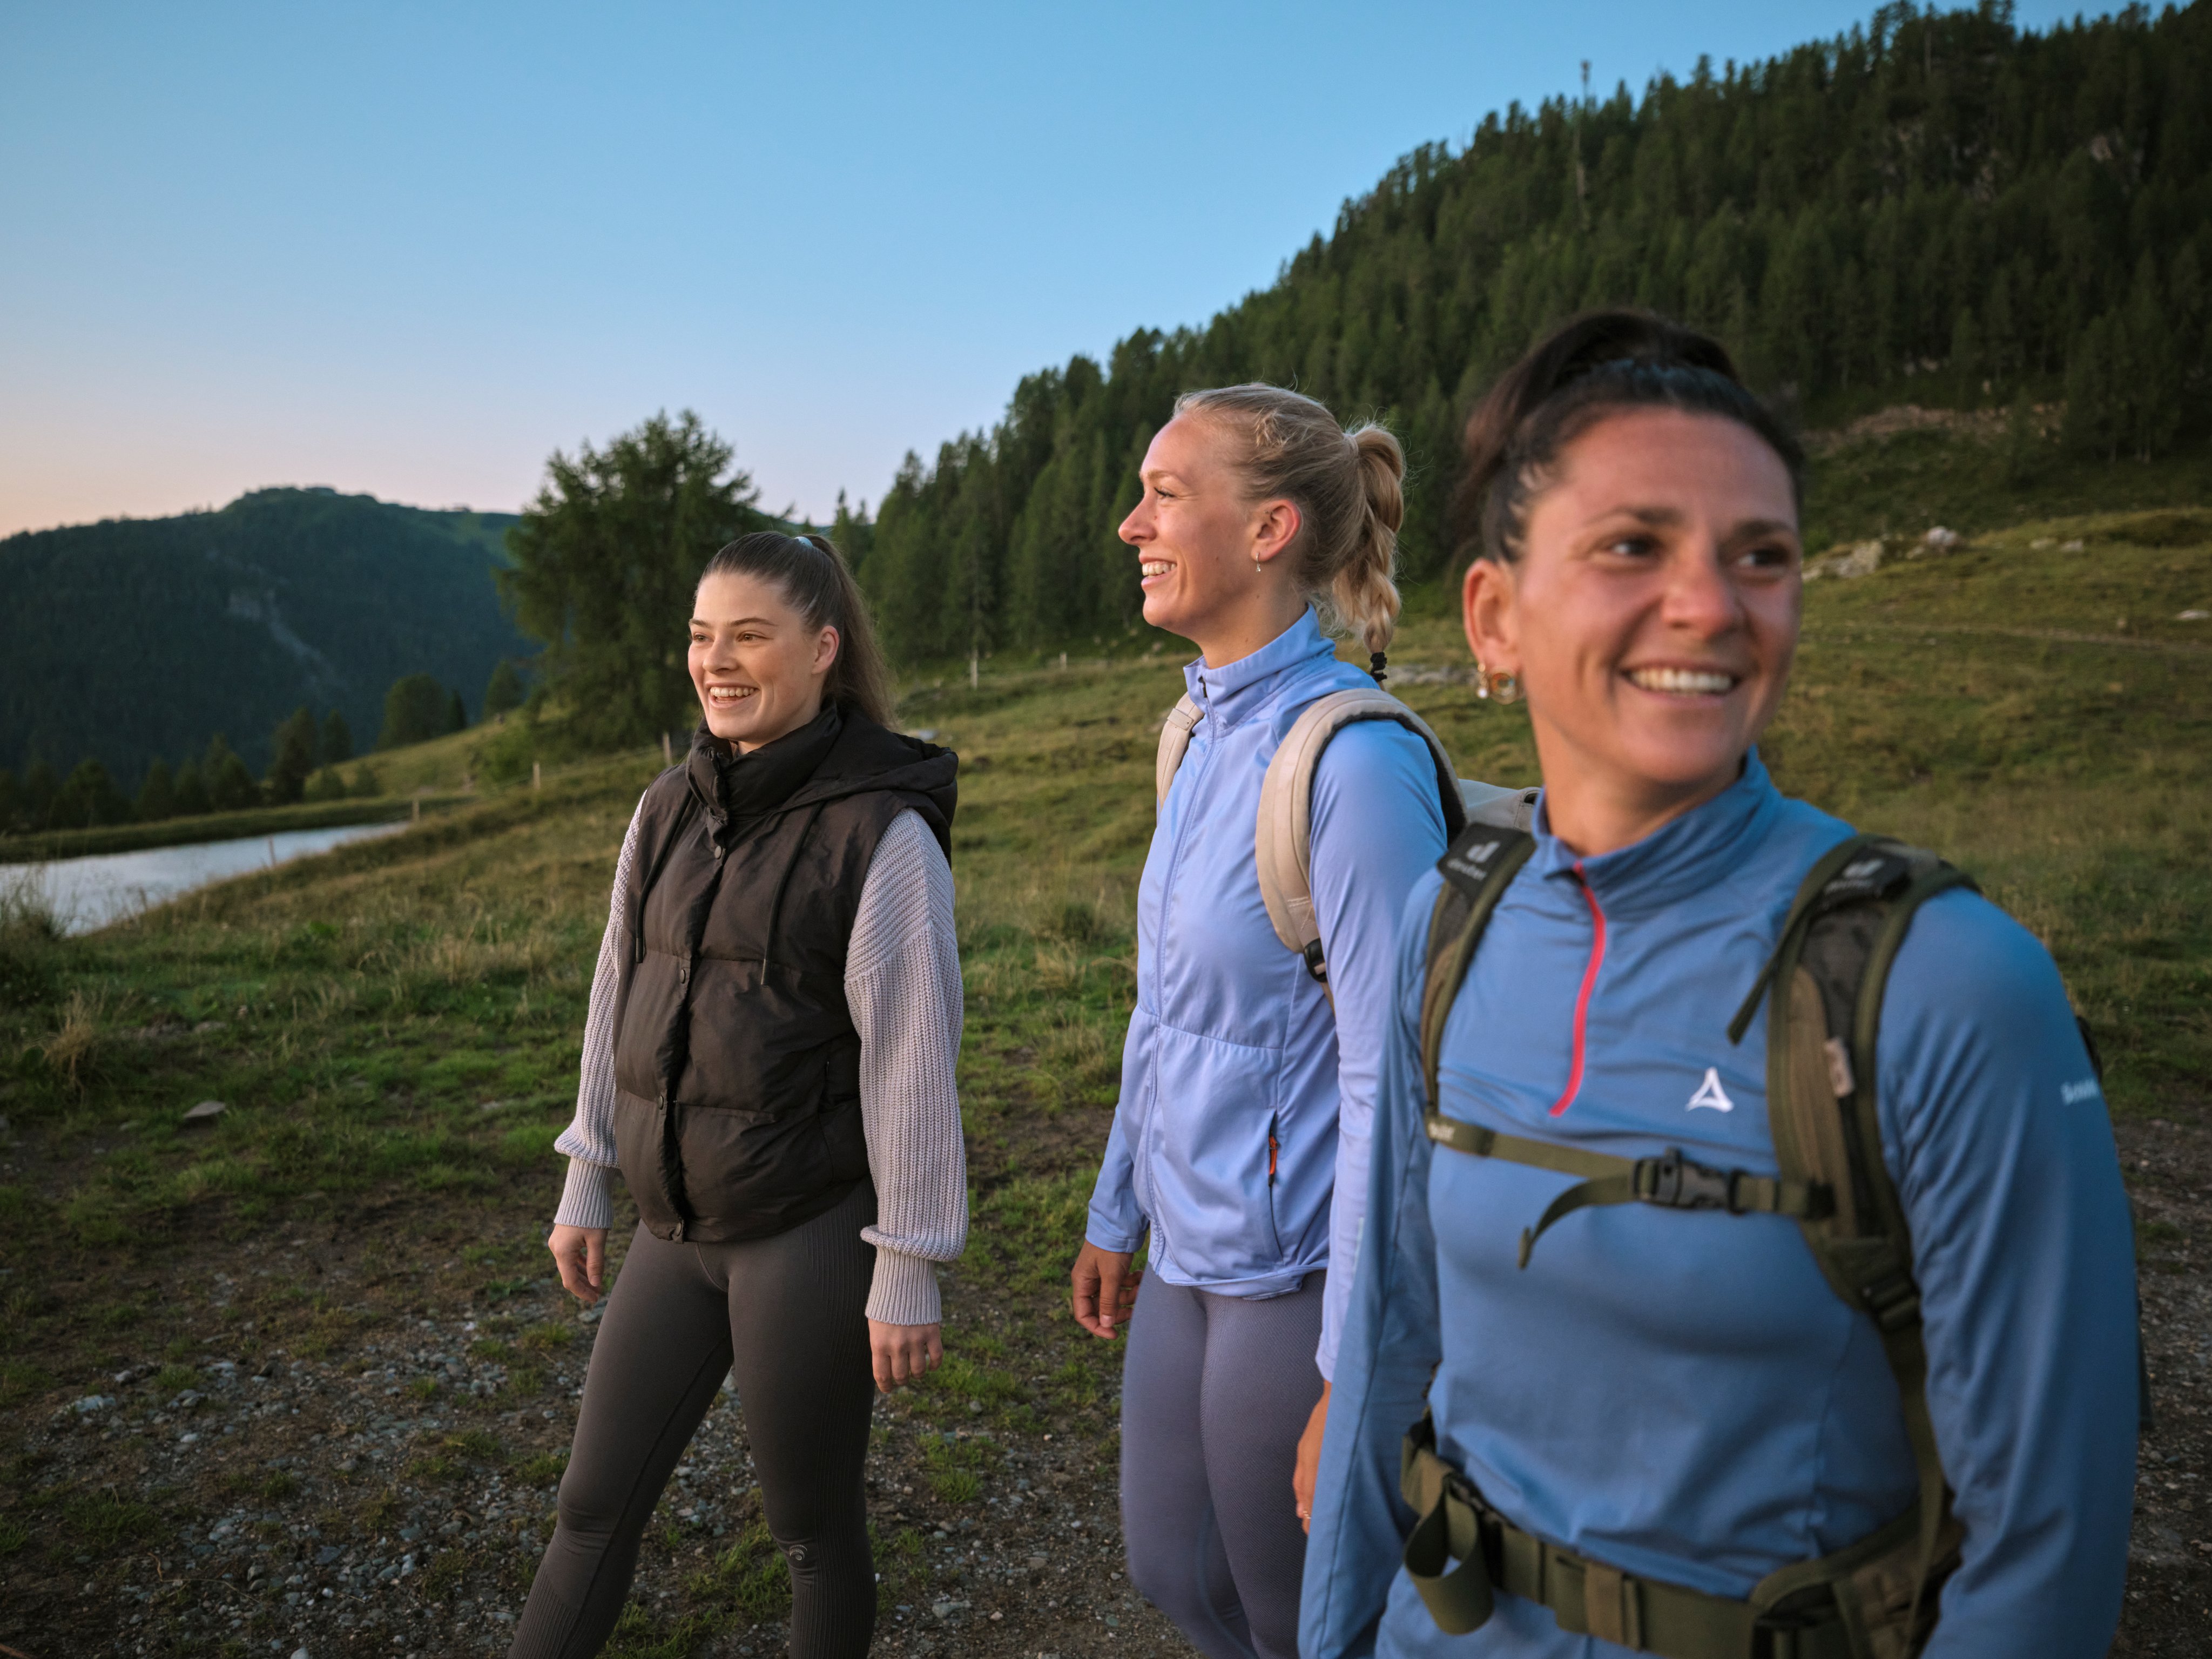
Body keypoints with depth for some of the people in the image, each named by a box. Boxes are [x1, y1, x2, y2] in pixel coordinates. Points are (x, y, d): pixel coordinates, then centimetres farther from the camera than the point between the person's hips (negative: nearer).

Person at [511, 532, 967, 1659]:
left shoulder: (884, 832, -16)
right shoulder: (670, 810, 3)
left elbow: (913, 1061, -15)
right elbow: (621, 997, 11)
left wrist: (908, 1273, -13)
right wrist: (586, 1182, 14)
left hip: (815, 1228, -6)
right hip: (679, 1229, 6)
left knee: (812, 1526, 13)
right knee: (595, 1506, 17)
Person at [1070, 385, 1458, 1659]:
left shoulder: (1357, 759, -23)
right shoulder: (1210, 733, 4)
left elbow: (1390, 1080, -22)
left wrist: (1356, 1376, -19)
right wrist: (1119, 1214, 18)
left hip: (1298, 1271, -8)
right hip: (1195, 1255, 8)